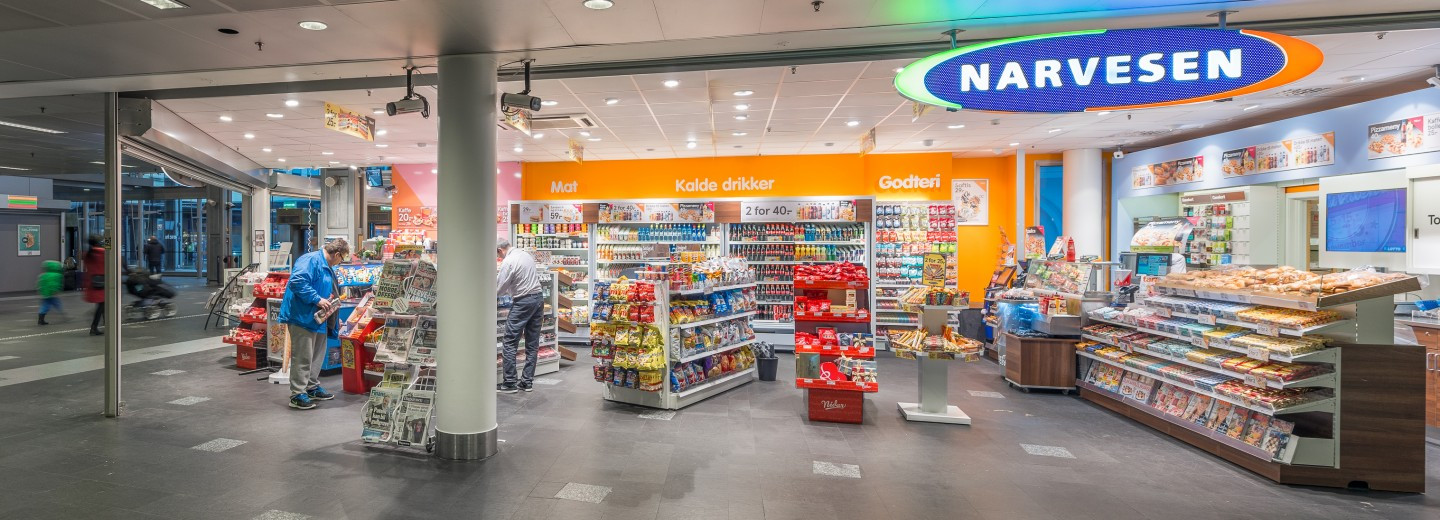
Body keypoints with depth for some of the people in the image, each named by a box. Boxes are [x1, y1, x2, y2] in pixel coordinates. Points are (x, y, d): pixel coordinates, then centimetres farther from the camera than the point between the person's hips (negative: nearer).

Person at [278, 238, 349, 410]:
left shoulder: (327, 267, 18)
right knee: (302, 357, -5)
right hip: (302, 317, -10)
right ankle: (297, 394, 2)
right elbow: (297, 282, -29)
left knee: (317, 356, 17)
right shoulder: (311, 260, -15)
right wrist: (317, 299, -25)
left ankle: (312, 388, 29)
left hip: (316, 318, 11)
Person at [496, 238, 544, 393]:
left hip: (523, 302, -8)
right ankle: (527, 381, 14)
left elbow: (499, 289, -9)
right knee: (532, 343, 9)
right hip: (538, 298, 8)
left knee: (510, 343, -1)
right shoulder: (526, 254, 11)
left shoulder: (508, 261, -12)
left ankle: (509, 383, 1)